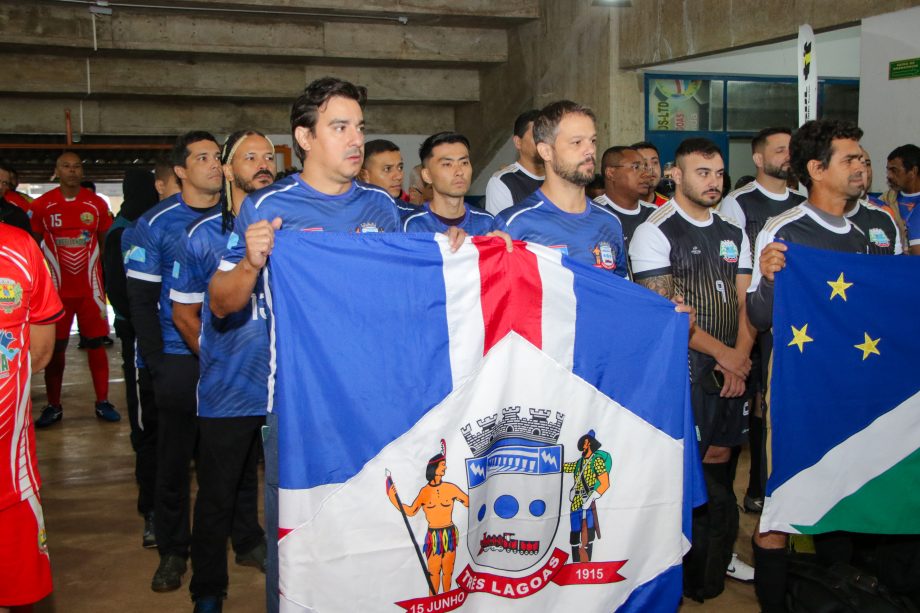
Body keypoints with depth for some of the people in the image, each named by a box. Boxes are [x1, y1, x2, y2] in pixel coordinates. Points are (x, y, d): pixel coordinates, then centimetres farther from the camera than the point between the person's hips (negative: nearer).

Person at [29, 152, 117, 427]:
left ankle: (103, 402, 11)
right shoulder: (41, 205, -2)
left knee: (96, 343, 3)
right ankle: (53, 406, 14)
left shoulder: (97, 205, 1)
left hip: (91, 288, 0)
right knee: (54, 347, 5)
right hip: (56, 289, 0)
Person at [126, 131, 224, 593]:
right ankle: (172, 551, 19)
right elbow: (141, 300, -3)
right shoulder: (156, 224, -3)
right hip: (179, 360, -2)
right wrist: (156, 361, -8)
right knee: (174, 457, 6)